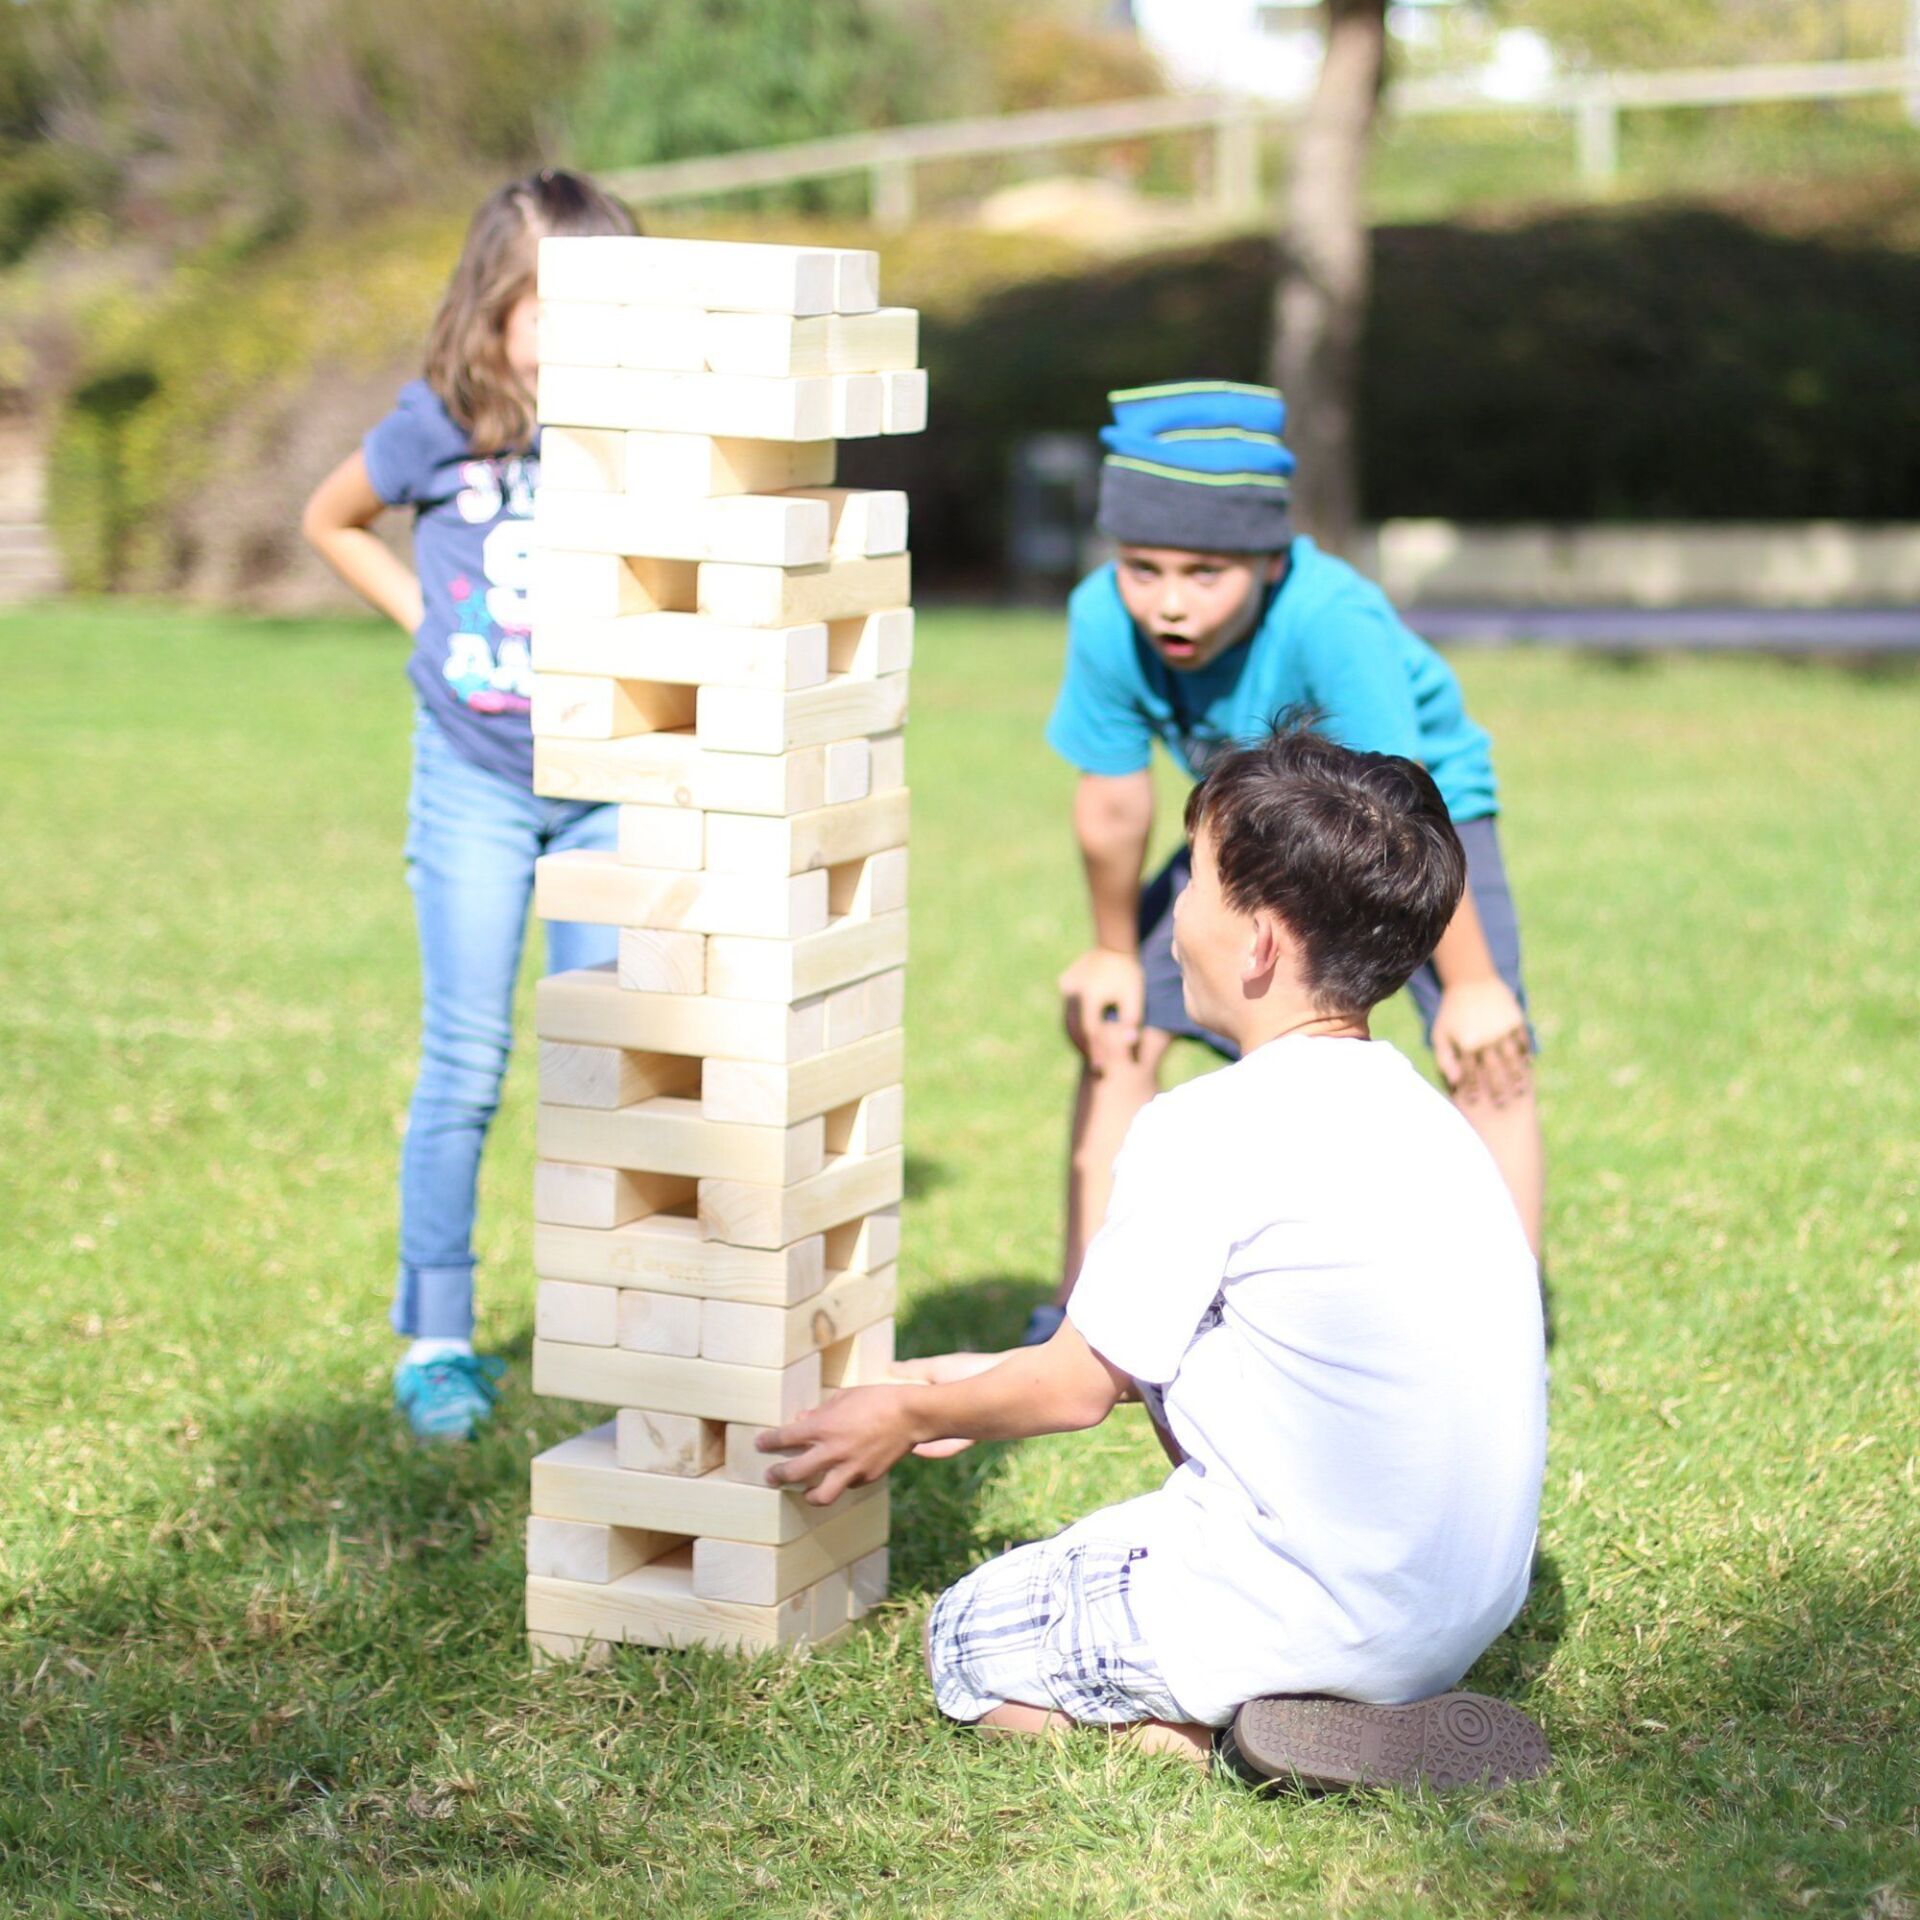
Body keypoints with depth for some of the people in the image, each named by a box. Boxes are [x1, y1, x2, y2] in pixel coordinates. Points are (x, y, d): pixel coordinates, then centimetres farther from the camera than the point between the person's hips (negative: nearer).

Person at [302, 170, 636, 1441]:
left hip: (611, 782, 1)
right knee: (467, 1063, 0)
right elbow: (332, 521, 10)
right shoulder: (441, 429, -8)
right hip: (476, 777, -1)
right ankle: (437, 1338, 10)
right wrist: (428, 622, 2)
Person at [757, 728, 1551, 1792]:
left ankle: (1241, 1728, -7)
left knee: (969, 1640, 11)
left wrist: (912, 1413, 14)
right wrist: (988, 1383, 29)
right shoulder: (1416, 1114, 11)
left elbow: (1081, 1384, -4)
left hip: (1329, 1613, -9)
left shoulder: (1207, 1133, -16)